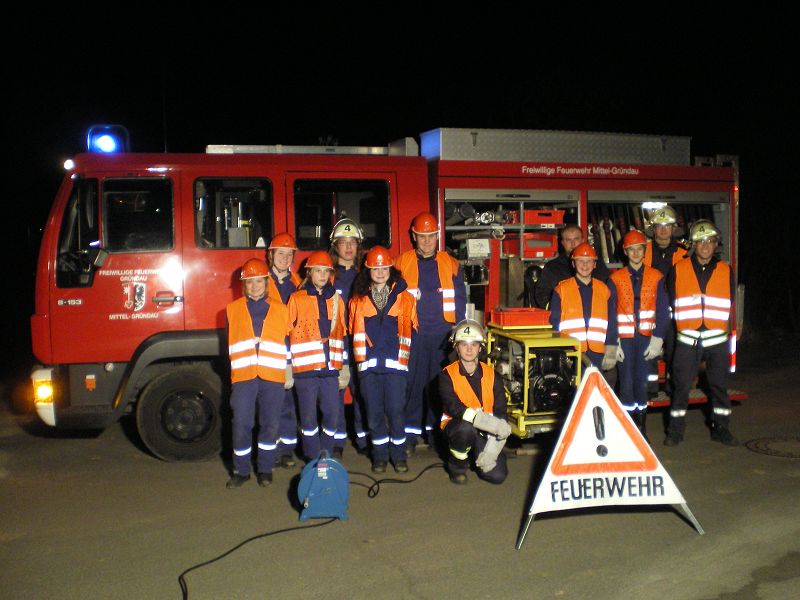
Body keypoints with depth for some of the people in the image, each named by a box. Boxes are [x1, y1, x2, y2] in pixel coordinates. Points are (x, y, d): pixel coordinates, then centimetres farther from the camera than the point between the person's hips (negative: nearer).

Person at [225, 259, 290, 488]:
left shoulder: (280, 310, 13)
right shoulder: (232, 309, 14)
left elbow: (288, 343, 14)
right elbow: (229, 343, 17)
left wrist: (287, 371, 8)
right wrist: (238, 363, 10)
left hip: (273, 376, 0)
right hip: (243, 376, 0)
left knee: (270, 424, 4)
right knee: (241, 424, -2)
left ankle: (265, 469, 18)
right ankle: (241, 470, 12)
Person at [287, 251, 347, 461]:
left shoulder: (336, 299, 13)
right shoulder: (297, 299, 2)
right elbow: (288, 334, 1)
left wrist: (344, 366, 14)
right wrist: (287, 367, -3)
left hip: (330, 367, 3)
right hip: (305, 367, -3)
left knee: (332, 414, 2)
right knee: (309, 416, 1)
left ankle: (326, 457, 19)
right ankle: (313, 459, 15)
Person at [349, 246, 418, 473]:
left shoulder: (405, 298, 6)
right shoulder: (358, 300, 10)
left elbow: (411, 331, 7)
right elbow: (353, 332, 14)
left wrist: (407, 356, 1)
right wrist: (358, 358, 10)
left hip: (395, 363, -1)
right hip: (368, 363, 2)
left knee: (396, 410, -3)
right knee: (374, 411, 6)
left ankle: (399, 455, 13)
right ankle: (380, 455, 19)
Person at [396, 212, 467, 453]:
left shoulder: (451, 265, 9)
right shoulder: (402, 263, 5)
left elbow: (460, 300, 9)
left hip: (442, 335, 1)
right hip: (412, 334, -1)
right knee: (412, 384, -1)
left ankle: (436, 432, 17)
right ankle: (410, 434, 9)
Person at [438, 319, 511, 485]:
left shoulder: (491, 375, 0)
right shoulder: (447, 375, -9)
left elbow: (500, 412, -6)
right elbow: (453, 407, -24)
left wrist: (492, 448, -18)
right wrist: (490, 423, -35)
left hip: (485, 433, 3)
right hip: (456, 427, -3)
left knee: (497, 475, -16)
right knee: (466, 426, -37)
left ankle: (479, 456, 20)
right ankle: (457, 465, -6)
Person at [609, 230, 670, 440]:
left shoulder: (656, 277, 4)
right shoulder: (616, 278, 3)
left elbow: (662, 311, 2)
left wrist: (657, 339, -6)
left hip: (646, 338, 1)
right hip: (624, 338, 0)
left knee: (642, 382, 3)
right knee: (627, 382, -2)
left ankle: (641, 425, 15)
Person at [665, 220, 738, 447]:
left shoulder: (726, 271, 7)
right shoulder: (678, 270, 2)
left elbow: (730, 306, 14)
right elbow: (671, 304, 9)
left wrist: (729, 333, 11)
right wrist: (681, 325, 7)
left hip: (717, 340, 2)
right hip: (687, 340, -2)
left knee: (719, 385, 8)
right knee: (682, 385, 0)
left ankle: (721, 429, 20)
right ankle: (675, 430, 9)